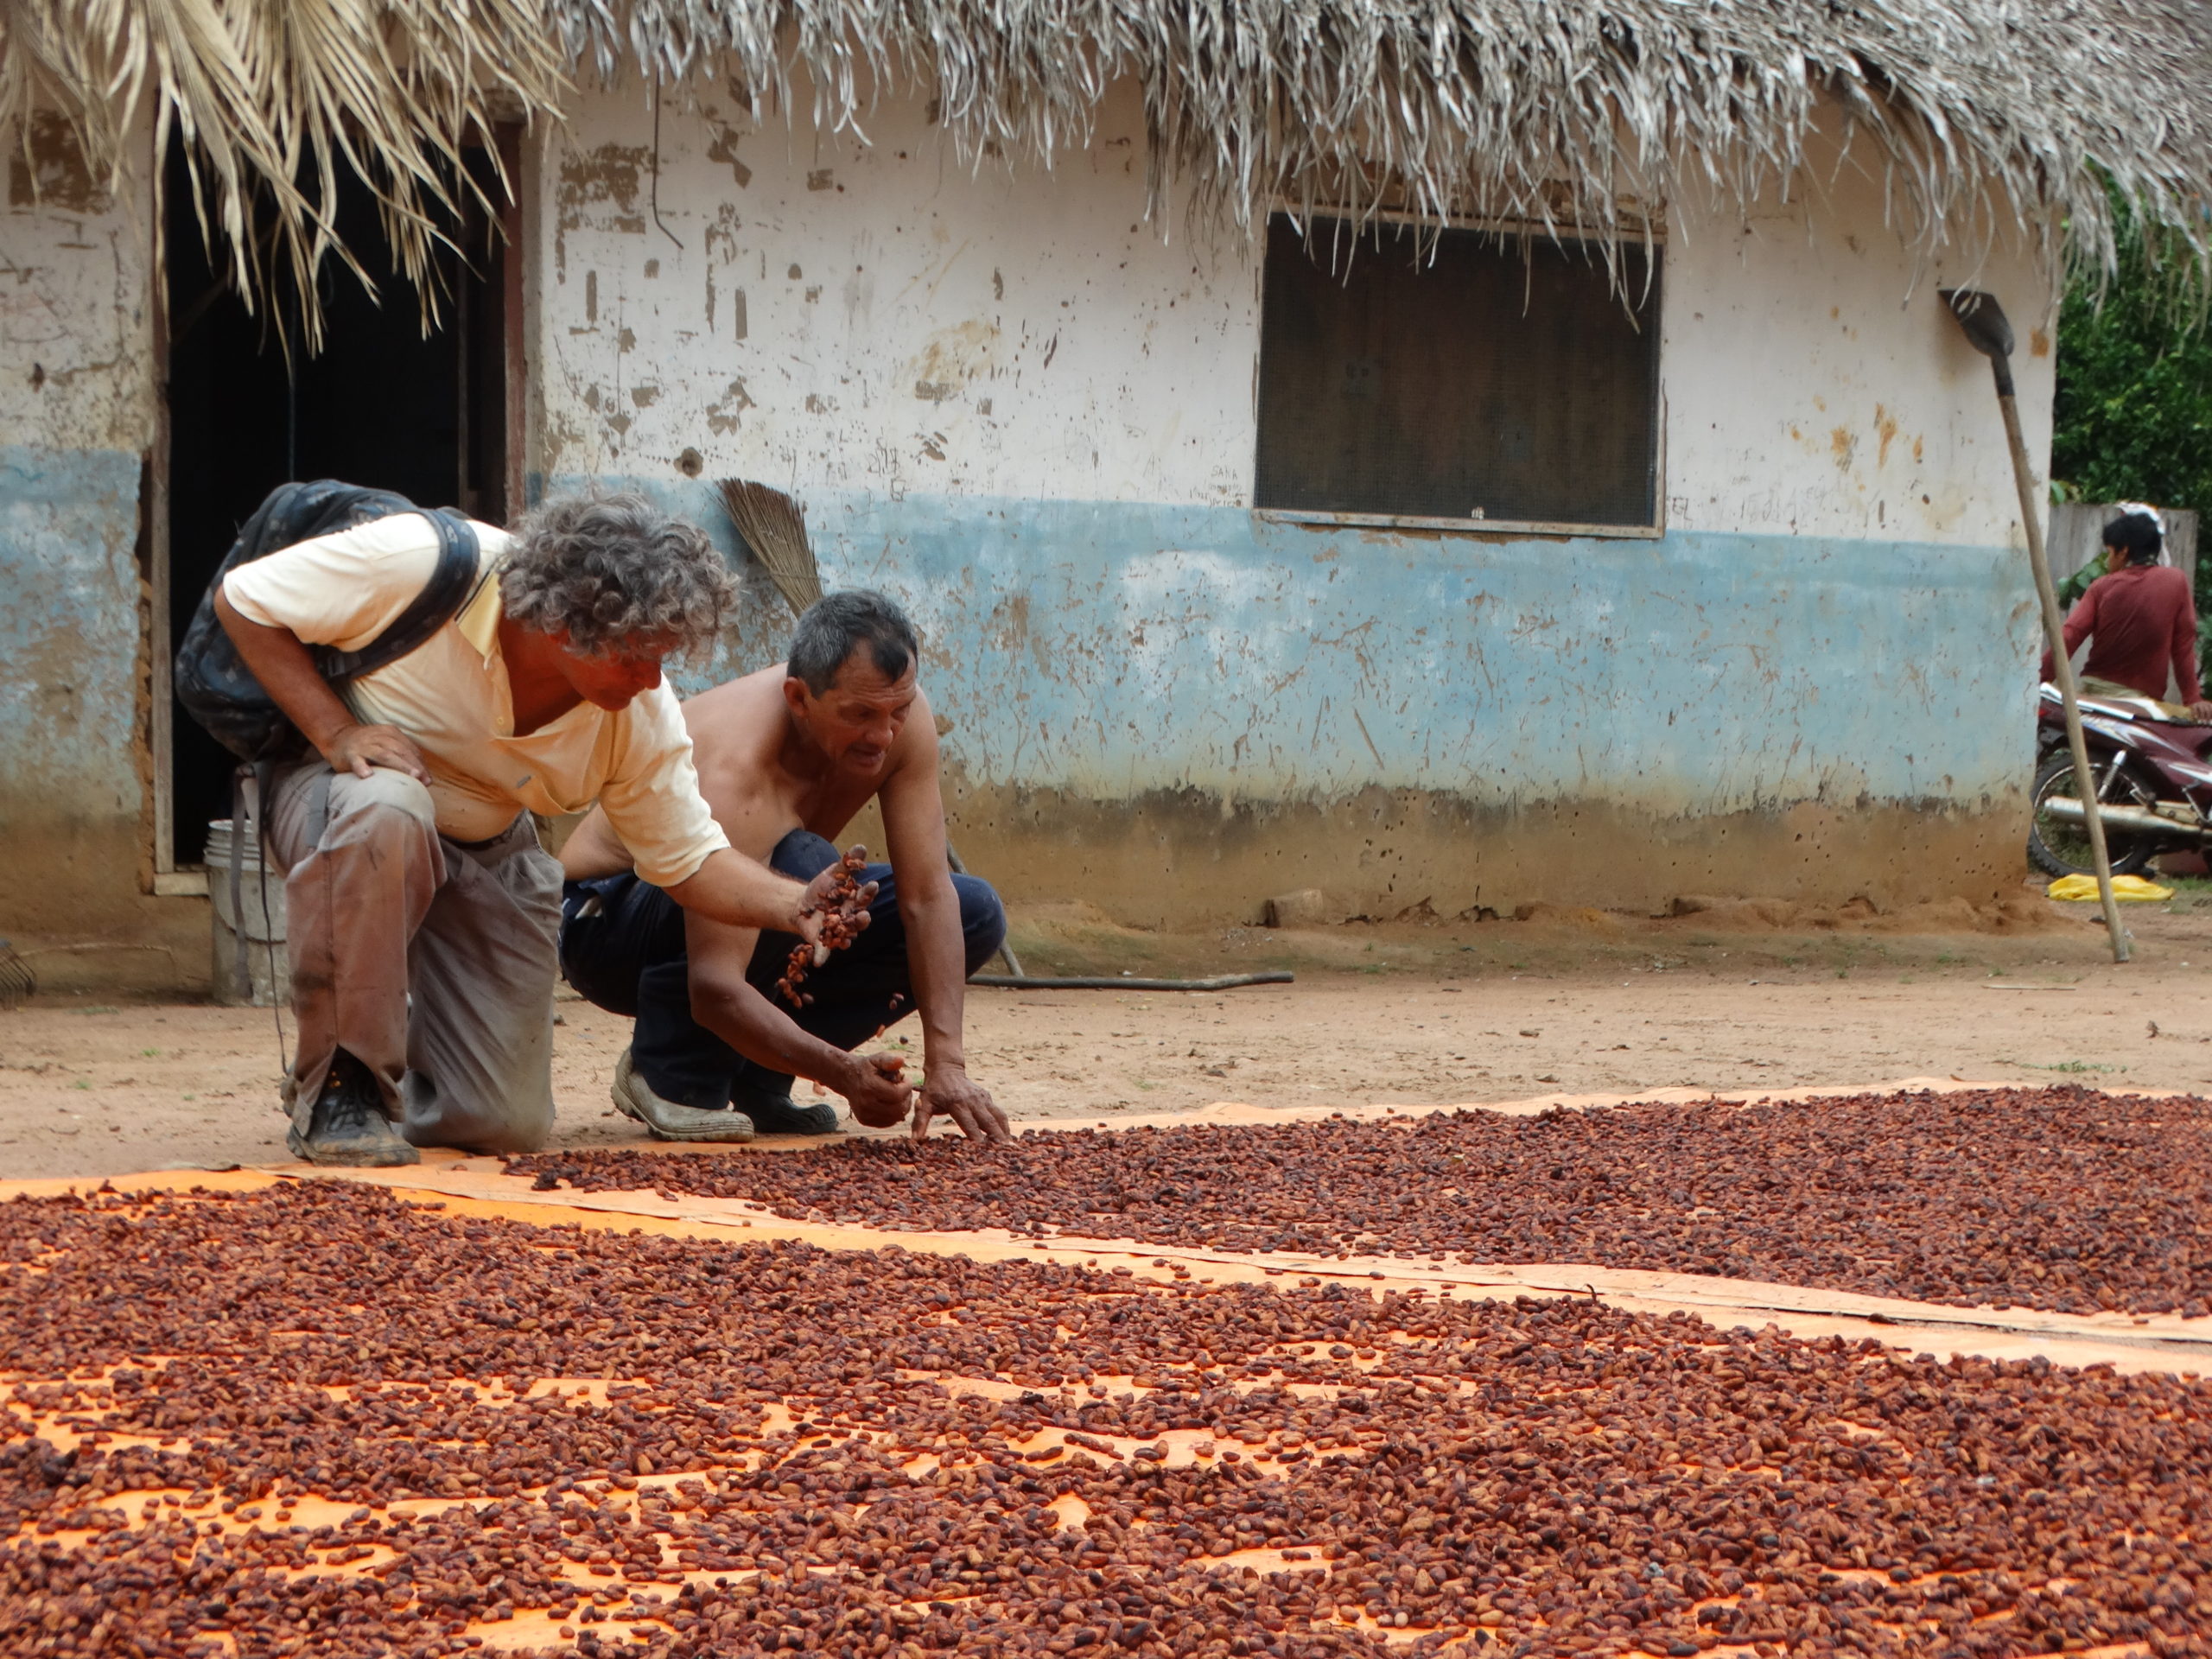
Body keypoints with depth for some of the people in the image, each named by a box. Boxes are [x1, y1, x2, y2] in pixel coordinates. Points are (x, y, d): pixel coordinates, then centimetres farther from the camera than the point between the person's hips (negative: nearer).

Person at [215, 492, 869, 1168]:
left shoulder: (641, 717, -17)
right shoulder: (418, 566, -30)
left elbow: (690, 860, -8)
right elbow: (241, 602, -20)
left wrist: (794, 904, -28)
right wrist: (337, 733, -29)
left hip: (486, 853, 4)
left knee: (505, 1125, -2)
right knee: (384, 810, -43)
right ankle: (339, 1087, -24)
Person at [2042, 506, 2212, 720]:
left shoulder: (2102, 587, 4)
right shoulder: (2176, 582, 3)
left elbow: (2069, 637, -5)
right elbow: (2183, 646, 0)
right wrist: (2193, 700, 0)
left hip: (2093, 688, 1)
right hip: (2142, 698, -1)